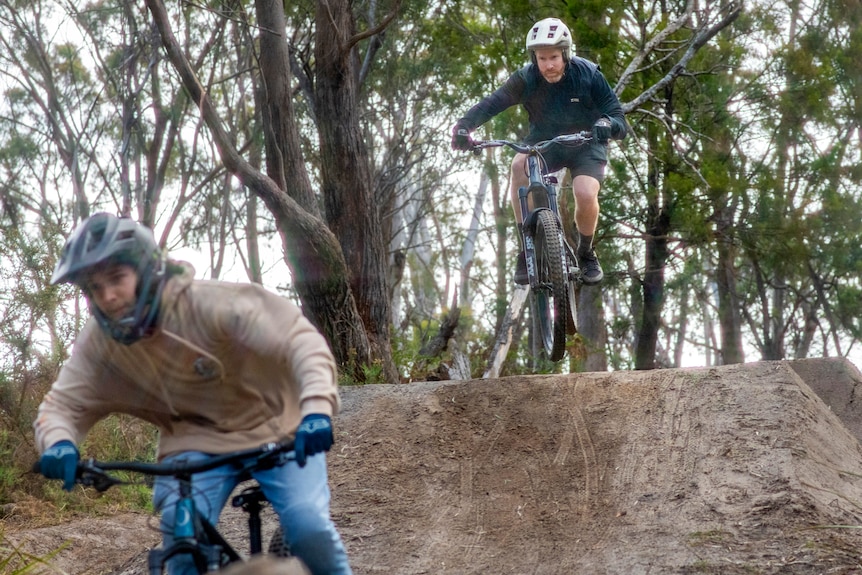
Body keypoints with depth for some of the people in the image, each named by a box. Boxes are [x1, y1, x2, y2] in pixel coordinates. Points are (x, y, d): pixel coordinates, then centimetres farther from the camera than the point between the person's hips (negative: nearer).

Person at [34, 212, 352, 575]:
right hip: (197, 441, 3)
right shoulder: (99, 342, -12)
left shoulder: (208, 302, -27)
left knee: (310, 527, -22)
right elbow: (62, 404, -10)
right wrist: (58, 443, -35)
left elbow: (298, 336, -34)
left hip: (273, 426, -3)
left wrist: (317, 406, -50)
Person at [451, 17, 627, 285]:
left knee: (586, 194, -30)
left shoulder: (588, 75, -20)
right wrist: (464, 125, -46)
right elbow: (490, 104, -27)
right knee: (519, 166, -32)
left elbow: (620, 124, -23)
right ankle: (526, 250, -20)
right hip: (543, 142, 2)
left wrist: (608, 125, -47)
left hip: (585, 145, -1)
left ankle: (586, 253, 2)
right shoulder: (526, 79, -17)